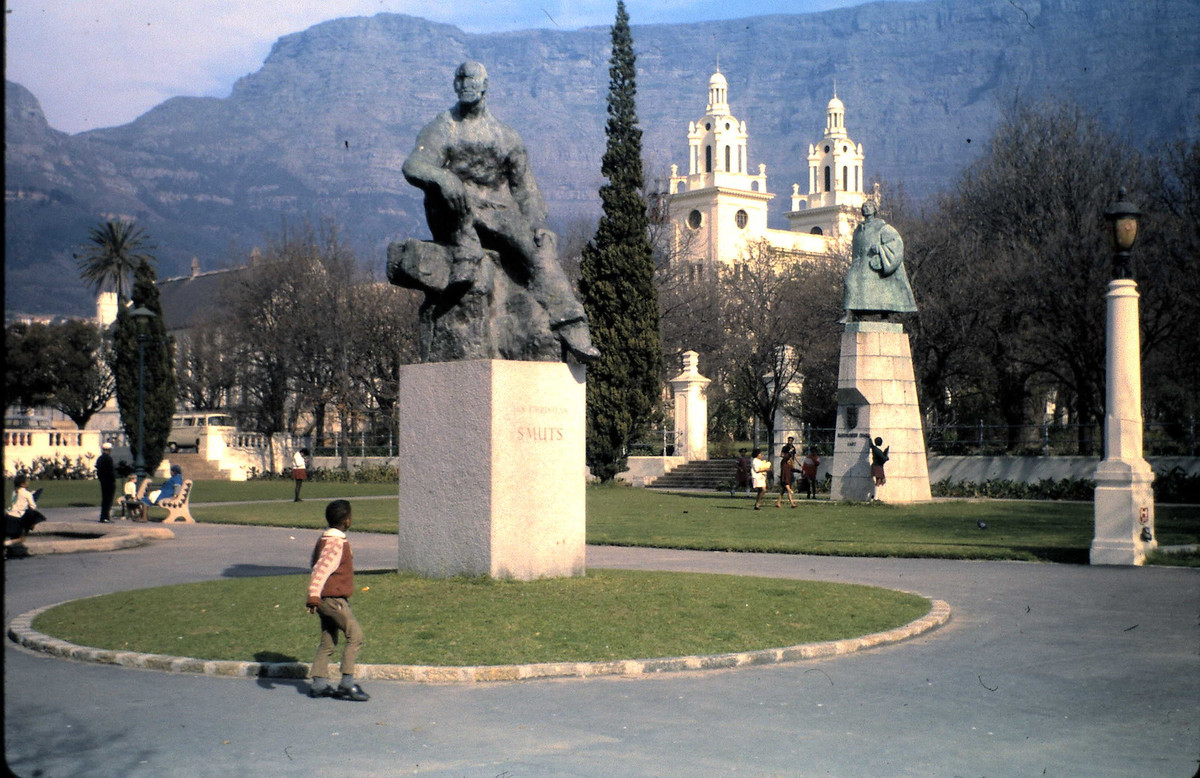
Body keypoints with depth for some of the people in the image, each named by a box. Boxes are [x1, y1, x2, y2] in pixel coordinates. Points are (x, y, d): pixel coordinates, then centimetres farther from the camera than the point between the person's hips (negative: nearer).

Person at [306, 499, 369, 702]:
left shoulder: (324, 540, 14)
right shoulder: (336, 544, -17)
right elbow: (320, 570, -29)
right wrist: (313, 595, -37)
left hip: (327, 600, 10)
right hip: (334, 599, -10)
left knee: (328, 642, 11)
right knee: (355, 635, -10)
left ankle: (319, 683, 11)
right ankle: (347, 683, -12)